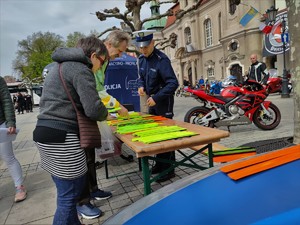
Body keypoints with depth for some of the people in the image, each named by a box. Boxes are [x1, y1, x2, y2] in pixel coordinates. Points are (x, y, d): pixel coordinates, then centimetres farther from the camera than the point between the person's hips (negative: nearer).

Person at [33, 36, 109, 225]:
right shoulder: (81, 70, -10)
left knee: (66, 191, 19)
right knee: (70, 194, 2)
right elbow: (93, 109, -19)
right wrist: (106, 114, 4)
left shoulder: (61, 65, 20)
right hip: (62, 137, -10)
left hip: (46, 132, 10)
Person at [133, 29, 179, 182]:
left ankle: (169, 169, 11)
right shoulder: (142, 59, 5)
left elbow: (173, 83, -25)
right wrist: (141, 86, -5)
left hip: (163, 101, -8)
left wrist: (156, 98, -28)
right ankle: (160, 164, 31)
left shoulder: (161, 60, -20)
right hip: (152, 100, 8)